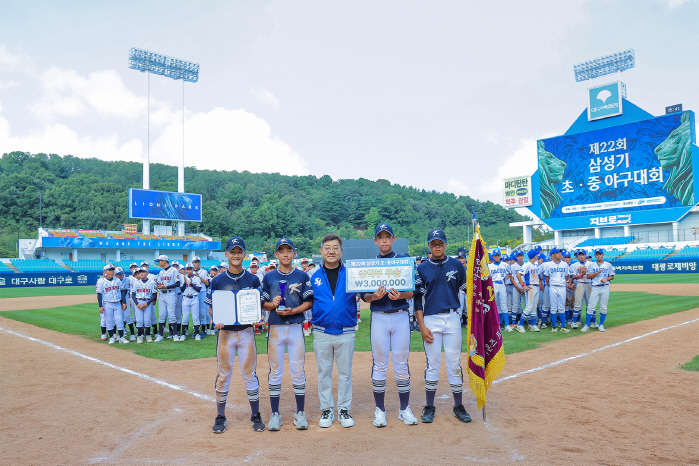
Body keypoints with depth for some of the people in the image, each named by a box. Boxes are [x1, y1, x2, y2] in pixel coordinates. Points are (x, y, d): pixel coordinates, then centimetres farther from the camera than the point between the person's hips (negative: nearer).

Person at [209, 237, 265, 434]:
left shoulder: (253, 279, 3)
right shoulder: (217, 281, 2)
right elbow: (211, 308, 5)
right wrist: (216, 320, -14)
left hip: (246, 332, 0)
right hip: (225, 332, 0)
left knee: (250, 374, 5)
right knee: (223, 375, 6)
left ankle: (256, 416, 18)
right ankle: (220, 417, 20)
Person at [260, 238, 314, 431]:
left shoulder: (302, 276, 4)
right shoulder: (269, 277, 7)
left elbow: (309, 302, 1)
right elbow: (263, 303, 8)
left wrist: (292, 311, -14)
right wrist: (272, 305, -13)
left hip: (296, 327, -1)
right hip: (275, 328, 1)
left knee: (298, 371, 3)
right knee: (275, 371, 5)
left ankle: (300, 413, 14)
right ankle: (275, 413, 15)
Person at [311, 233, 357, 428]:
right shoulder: (314, 277, 4)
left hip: (345, 333, -1)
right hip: (322, 333, 1)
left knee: (345, 372, 9)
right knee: (324, 372, 9)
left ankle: (344, 409, 23)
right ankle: (326, 410, 23)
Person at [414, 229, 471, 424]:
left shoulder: (456, 265, 6)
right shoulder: (422, 268, 3)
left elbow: (467, 289, 10)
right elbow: (417, 298, 1)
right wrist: (422, 326, -5)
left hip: (452, 318, 1)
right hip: (431, 320, -1)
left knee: (454, 363, 5)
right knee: (432, 364, 4)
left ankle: (458, 406, 18)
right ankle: (429, 406, 17)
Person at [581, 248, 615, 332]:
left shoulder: (608, 265, 8)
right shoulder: (592, 265, 7)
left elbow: (612, 277, 8)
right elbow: (588, 276, 1)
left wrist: (606, 279, -11)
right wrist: (597, 273, -13)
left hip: (605, 287, 1)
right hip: (595, 287, -1)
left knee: (603, 307, 3)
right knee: (591, 307, -4)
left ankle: (601, 325, 15)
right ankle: (587, 325, -1)